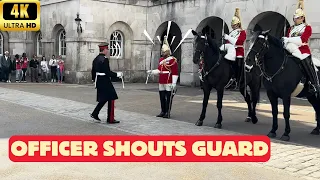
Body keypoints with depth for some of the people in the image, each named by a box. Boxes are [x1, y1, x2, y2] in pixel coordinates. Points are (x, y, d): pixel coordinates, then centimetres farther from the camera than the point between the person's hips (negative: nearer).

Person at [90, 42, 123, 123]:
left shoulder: (96, 59, 10)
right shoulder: (104, 59, -18)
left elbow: (93, 71, 15)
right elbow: (107, 72, -23)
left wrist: (94, 80, 26)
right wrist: (117, 74, -13)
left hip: (99, 82, 9)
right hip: (105, 83, -9)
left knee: (103, 99, 20)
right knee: (111, 99, 0)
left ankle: (95, 113, 16)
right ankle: (110, 119, 4)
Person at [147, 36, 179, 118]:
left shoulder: (173, 60, -9)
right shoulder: (161, 59, 14)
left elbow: (175, 72, -12)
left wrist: (174, 83, -17)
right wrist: (151, 71, 2)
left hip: (169, 83, -7)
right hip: (161, 83, 7)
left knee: (168, 98, 0)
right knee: (162, 97, 12)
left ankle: (167, 112, 8)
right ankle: (163, 111, 23)